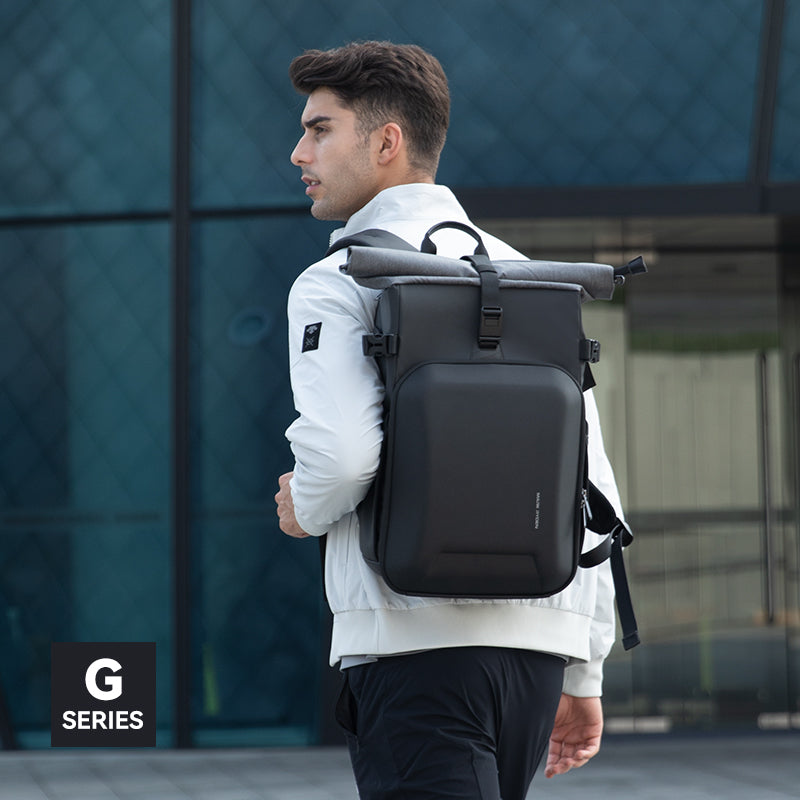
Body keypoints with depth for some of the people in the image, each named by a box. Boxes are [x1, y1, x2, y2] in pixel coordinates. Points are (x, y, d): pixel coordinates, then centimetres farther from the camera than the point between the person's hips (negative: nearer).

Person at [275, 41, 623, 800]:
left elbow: (340, 449, -22)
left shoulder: (336, 283, -3)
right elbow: (593, 486, 15)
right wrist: (584, 673, 19)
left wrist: (305, 510, 2)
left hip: (417, 642, -6)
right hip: (540, 642, 7)